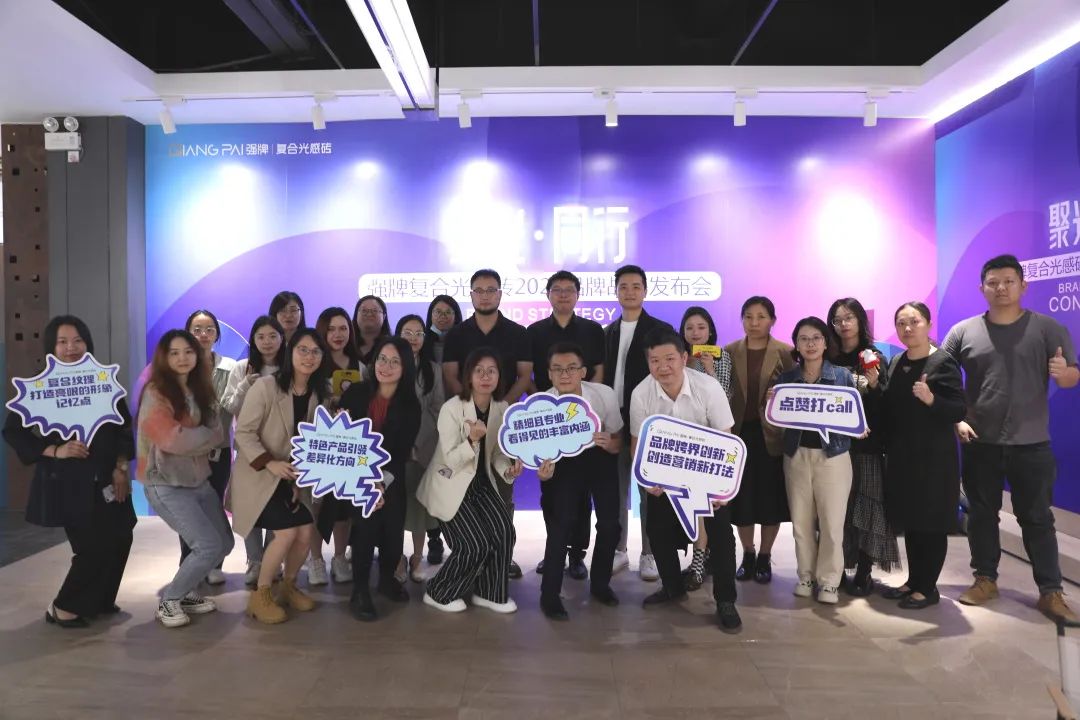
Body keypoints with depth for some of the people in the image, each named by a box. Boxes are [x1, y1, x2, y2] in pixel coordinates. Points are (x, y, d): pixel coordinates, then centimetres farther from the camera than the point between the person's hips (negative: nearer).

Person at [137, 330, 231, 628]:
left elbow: (218, 434, -1)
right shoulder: (155, 393, -13)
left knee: (225, 543, 9)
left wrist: (191, 437, -17)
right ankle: (169, 600, 8)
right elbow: (173, 440, -25)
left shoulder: (200, 391, 8)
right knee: (208, 545, -13)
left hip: (199, 480, 7)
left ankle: (183, 592, 27)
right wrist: (206, 434, -9)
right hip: (166, 485, -7)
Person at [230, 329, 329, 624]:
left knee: (306, 532, -4)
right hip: (258, 474, -6)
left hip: (291, 477, 6)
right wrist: (269, 463, -28)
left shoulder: (317, 394, 2)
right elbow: (243, 432, -17)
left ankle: (288, 587, 23)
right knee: (287, 532, -17)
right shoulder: (265, 386, -17)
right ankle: (260, 596, 5)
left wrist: (300, 480, 1)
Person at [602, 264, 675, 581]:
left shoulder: (661, 330, -2)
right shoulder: (608, 332, 12)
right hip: (614, 420, 4)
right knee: (616, 491, 10)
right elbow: (604, 376, 11)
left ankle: (649, 555, 16)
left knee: (649, 491, 5)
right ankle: (618, 551, 22)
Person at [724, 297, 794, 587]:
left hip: (772, 435, -1)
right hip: (739, 434, 1)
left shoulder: (786, 353, -1)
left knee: (770, 497, 6)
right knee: (741, 497, 7)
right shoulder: (729, 352, 4)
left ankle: (764, 557, 24)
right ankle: (747, 554, 26)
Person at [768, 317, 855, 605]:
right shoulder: (785, 378, 5)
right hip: (796, 456, 2)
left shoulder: (842, 376, 0)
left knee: (832, 522, 0)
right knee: (801, 520, 8)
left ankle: (828, 581, 14)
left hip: (833, 456, -2)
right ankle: (806, 576, 23)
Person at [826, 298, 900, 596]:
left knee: (866, 505, 0)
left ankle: (864, 572, 9)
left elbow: (885, 406, -2)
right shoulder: (828, 359, 7)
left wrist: (874, 384, -19)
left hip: (867, 445, -2)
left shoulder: (875, 358, 3)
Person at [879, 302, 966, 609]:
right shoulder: (896, 363, 9)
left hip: (933, 457, -7)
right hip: (901, 455, 7)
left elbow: (960, 411, -16)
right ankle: (914, 580, 26)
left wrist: (931, 399, -31)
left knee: (932, 522, 3)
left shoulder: (943, 362, -11)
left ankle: (928, 588, 15)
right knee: (910, 520, 14)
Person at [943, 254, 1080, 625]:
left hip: (1031, 444, -1)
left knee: (1037, 518, 6)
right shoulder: (963, 331, 1)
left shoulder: (1047, 328, 0)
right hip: (979, 444, 1)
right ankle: (985, 579, 25)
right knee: (981, 513, 11)